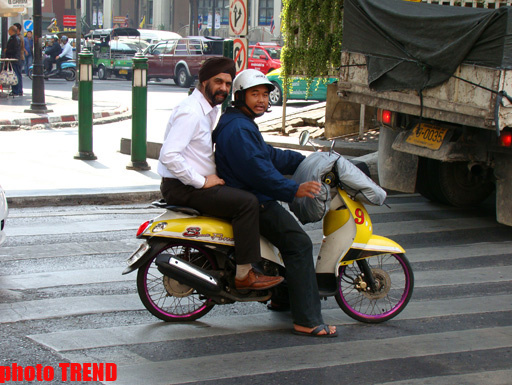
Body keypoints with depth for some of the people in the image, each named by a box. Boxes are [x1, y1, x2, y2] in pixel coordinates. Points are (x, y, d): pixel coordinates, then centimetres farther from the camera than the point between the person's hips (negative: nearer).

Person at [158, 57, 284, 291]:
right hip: (182, 187, -11)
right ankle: (244, 275, -17)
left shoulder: (209, 109, 15)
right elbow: (169, 155, -29)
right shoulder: (191, 112, -19)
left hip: (195, 182, 11)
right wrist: (201, 182, -22)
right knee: (247, 202, -20)